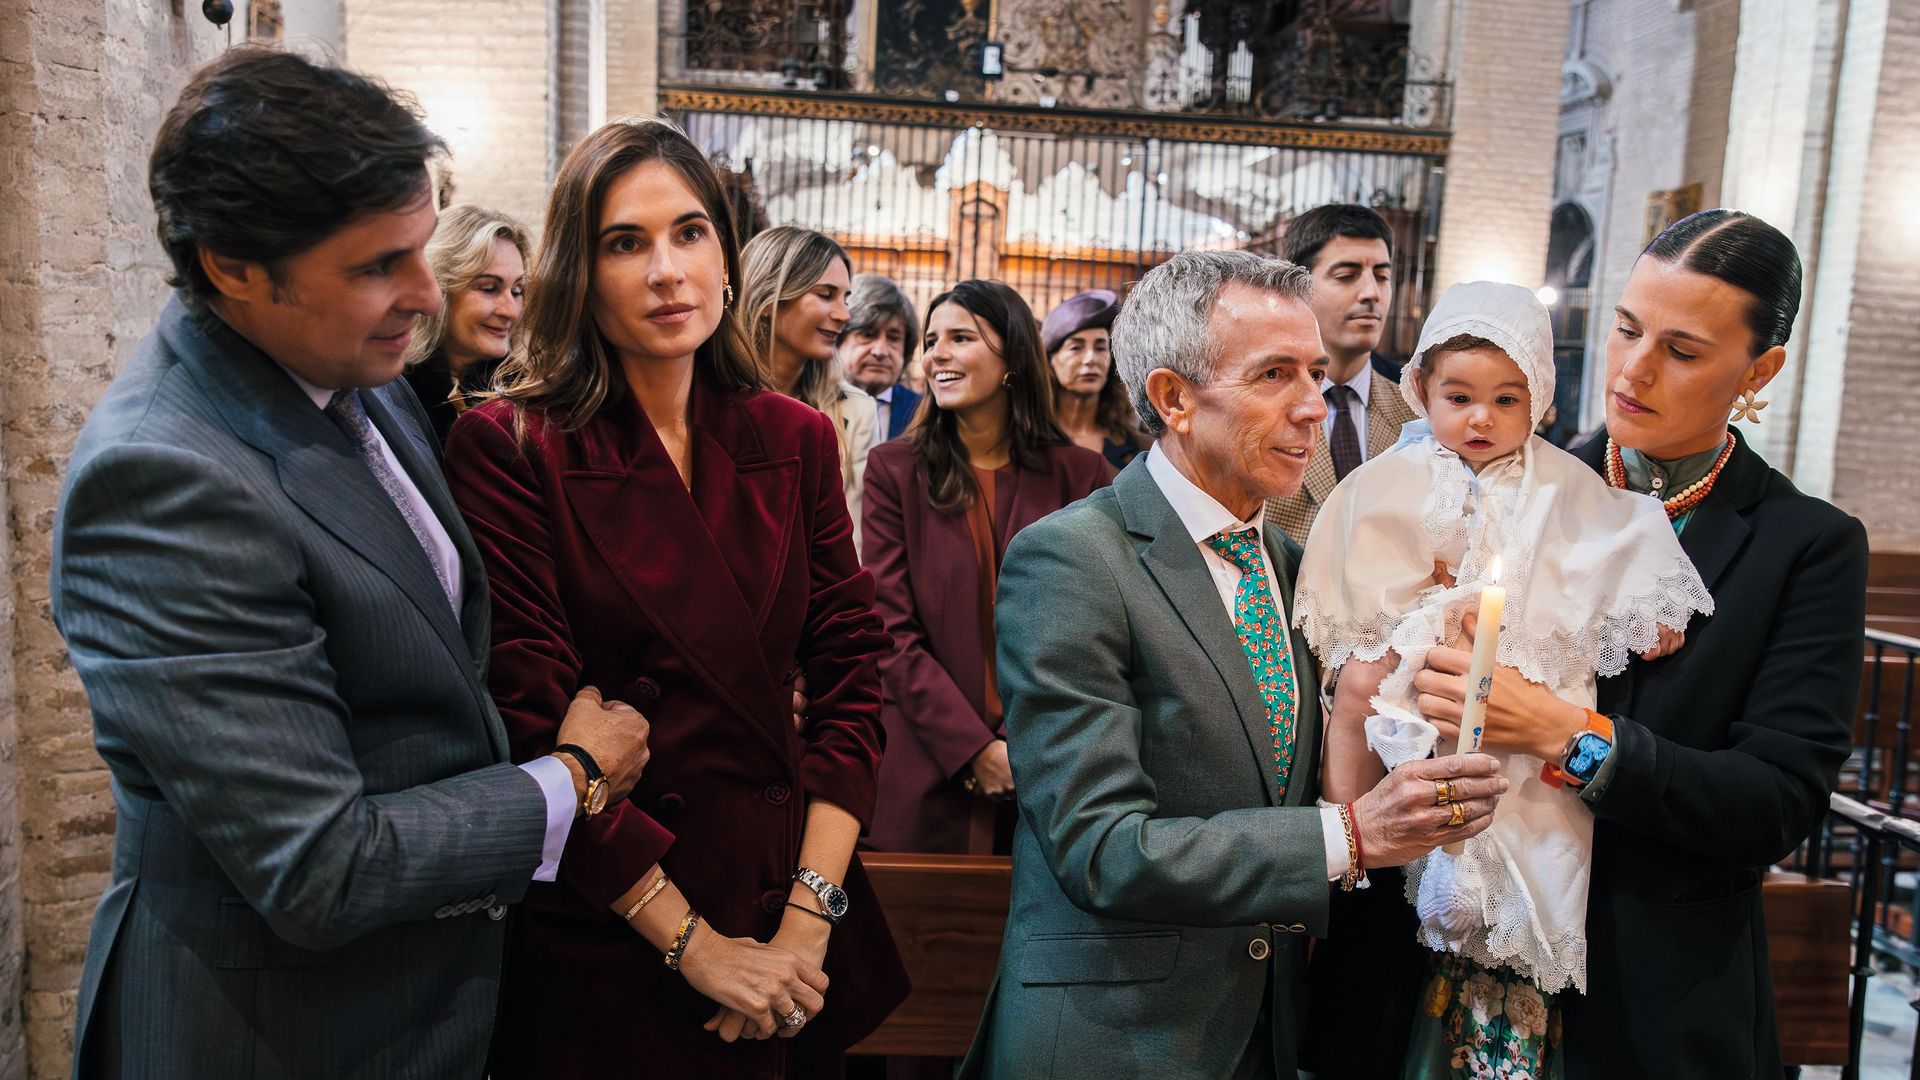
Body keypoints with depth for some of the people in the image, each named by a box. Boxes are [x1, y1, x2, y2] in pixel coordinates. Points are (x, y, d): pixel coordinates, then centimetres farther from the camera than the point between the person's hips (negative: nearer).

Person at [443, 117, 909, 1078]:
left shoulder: (794, 440, 1)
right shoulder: (508, 447, -11)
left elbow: (850, 677, -1)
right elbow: (532, 725, -14)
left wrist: (809, 916, -11)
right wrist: (692, 945, -13)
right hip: (606, 945, -4)